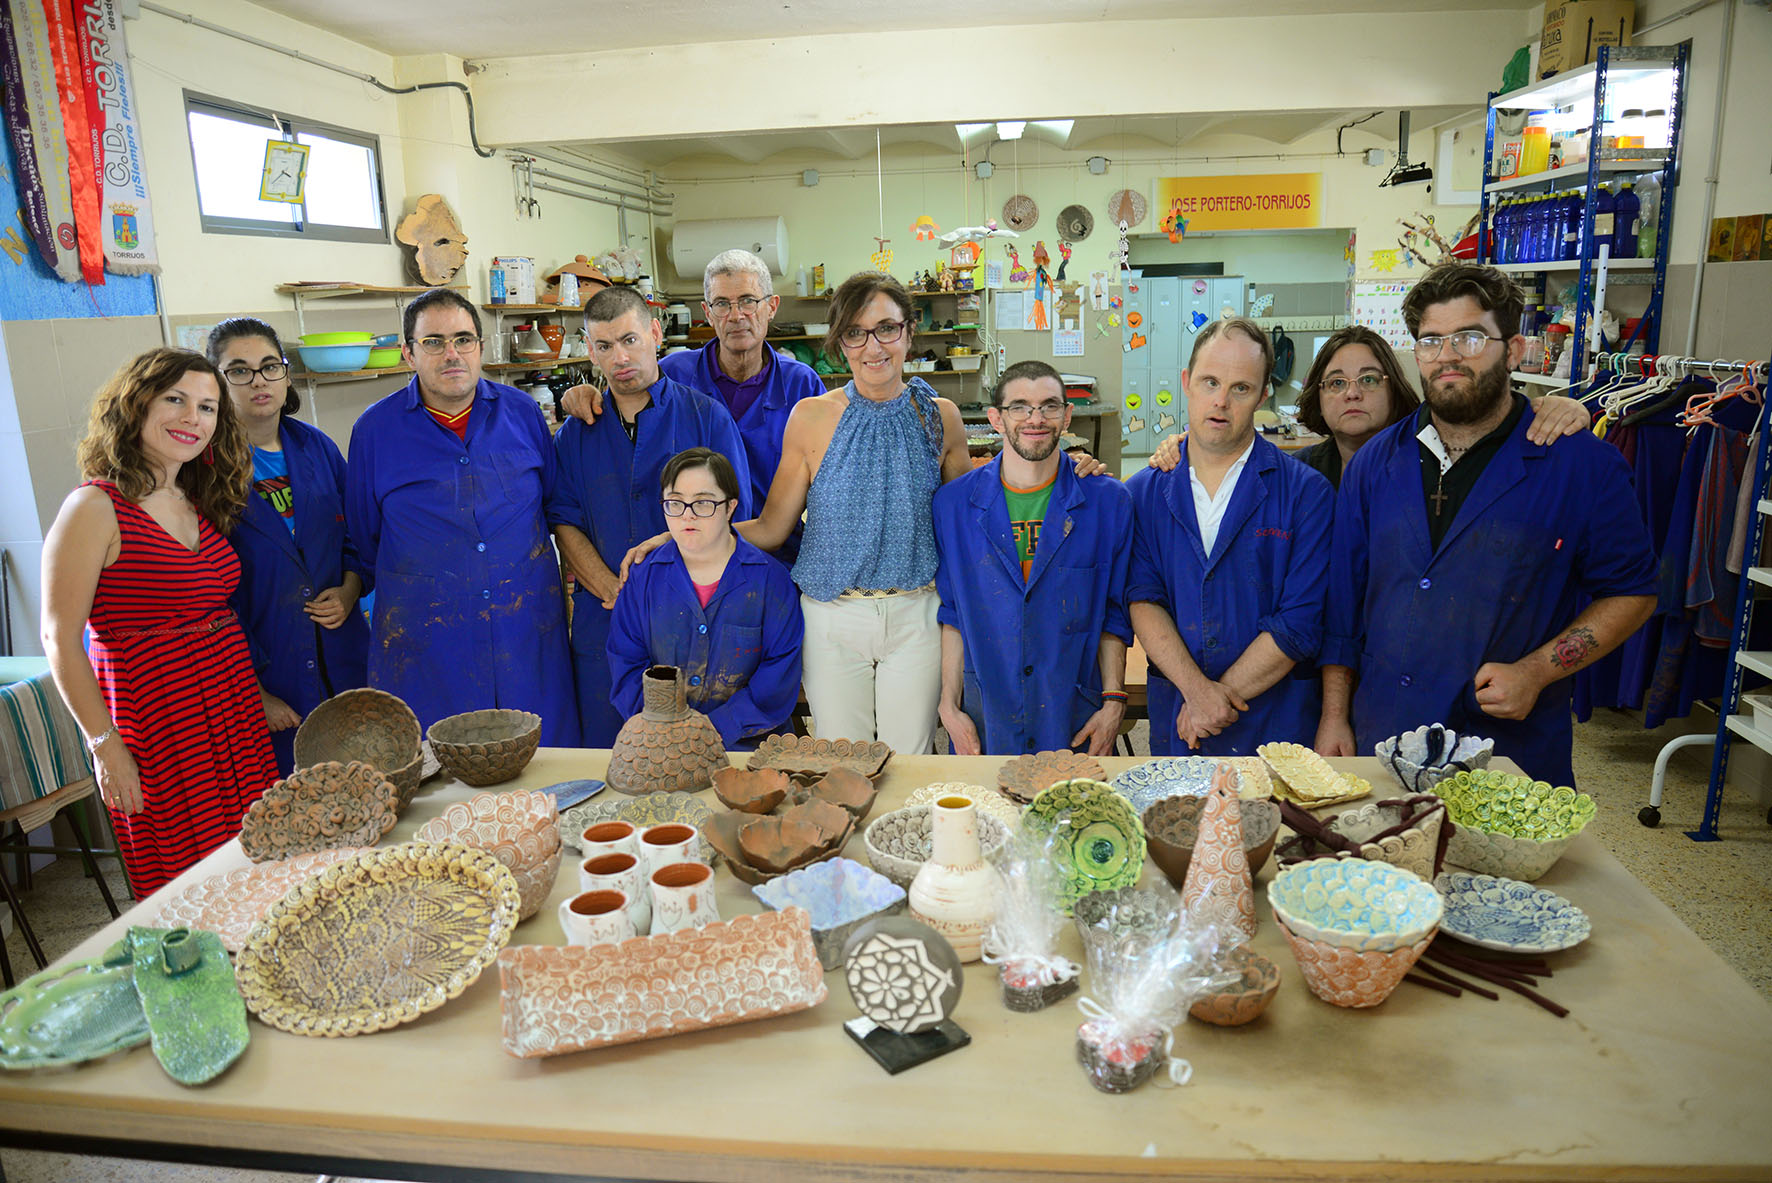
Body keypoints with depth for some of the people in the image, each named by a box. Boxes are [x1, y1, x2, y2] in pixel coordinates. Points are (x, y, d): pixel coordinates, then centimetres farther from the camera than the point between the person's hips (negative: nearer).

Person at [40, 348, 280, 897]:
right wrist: (105, 745, -14)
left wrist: (258, 697, 16)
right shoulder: (95, 508, -11)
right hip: (155, 718, -7)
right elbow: (61, 639, -12)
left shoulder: (201, 505, 11)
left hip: (235, 711, 7)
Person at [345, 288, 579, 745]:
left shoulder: (523, 413, 5)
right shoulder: (375, 429, 2)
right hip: (425, 644, -1)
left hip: (528, 634, 2)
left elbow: (555, 507, 16)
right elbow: (363, 541, 11)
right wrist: (407, 594, 12)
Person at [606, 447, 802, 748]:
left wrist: (714, 729, -14)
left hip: (744, 741, -2)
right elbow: (627, 666, 6)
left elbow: (779, 678, -4)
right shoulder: (645, 577, 8)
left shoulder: (770, 578, 0)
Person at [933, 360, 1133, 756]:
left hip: (1077, 720, 0)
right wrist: (949, 707, -1)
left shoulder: (1109, 501, -3)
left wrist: (1114, 702, -4)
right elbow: (951, 613, 3)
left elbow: (1115, 615, 2)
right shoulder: (953, 502, -1)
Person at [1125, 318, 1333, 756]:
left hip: (1276, 725, -2)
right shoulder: (1142, 492, 3)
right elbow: (1142, 601, -6)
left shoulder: (1305, 491, -5)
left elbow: (1301, 624, -11)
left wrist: (1217, 697, -14)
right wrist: (1195, 687, -19)